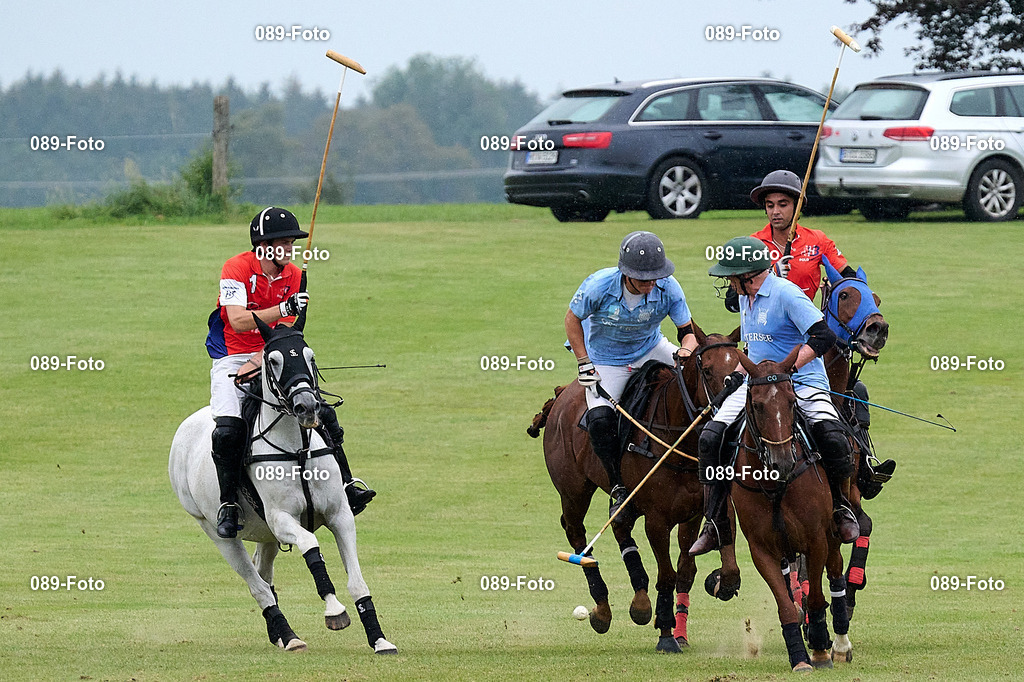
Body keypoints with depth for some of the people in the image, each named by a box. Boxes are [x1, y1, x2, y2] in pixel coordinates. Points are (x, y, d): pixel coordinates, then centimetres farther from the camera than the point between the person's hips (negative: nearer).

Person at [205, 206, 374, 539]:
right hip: (231, 358, -4)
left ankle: (345, 487, -5)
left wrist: (256, 364, -21)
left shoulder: (294, 277, 1)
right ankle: (228, 505, -13)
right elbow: (238, 321, -25)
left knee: (324, 415, -12)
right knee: (229, 429, -26)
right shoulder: (236, 269, -13)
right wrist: (284, 308, -35)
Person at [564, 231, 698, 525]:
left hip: (651, 349, 3)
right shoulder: (598, 286, -27)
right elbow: (572, 319, -10)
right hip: (606, 361, -3)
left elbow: (687, 331, -10)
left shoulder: (668, 288, -23)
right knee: (601, 421, -25)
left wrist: (686, 350, -33)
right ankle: (619, 486, -7)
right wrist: (585, 366, -14)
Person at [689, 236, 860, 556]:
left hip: (801, 382, -7)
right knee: (710, 438, -11)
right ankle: (716, 525, -4)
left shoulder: (786, 294, -13)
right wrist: (739, 370, 18)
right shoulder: (746, 298, 14)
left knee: (834, 439, -29)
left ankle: (841, 506, -1)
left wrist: (787, 367, -27)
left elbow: (824, 337, -21)